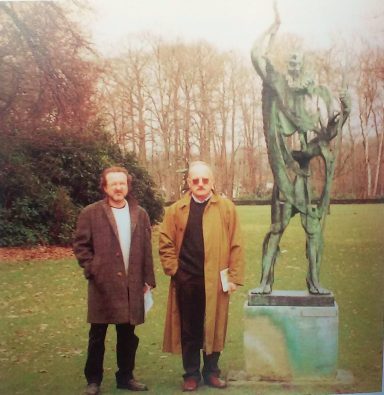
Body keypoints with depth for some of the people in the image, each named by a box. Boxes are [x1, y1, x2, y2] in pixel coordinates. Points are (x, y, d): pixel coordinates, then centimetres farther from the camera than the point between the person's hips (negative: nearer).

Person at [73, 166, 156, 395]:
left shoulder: (140, 214, 8)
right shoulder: (91, 213, -2)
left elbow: (147, 250, 9)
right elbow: (81, 245, 0)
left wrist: (148, 279, 6)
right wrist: (92, 269, -9)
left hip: (132, 285, 3)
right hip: (103, 284, -3)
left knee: (128, 334, 12)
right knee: (97, 335, 7)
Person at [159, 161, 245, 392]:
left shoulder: (227, 208, 0)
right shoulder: (176, 210, 3)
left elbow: (236, 245, -2)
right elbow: (166, 244, 5)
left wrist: (234, 277, -5)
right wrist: (174, 270, -3)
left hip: (215, 280, 0)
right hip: (186, 281, 1)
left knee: (214, 328, 11)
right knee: (189, 330, 10)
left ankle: (212, 372, 28)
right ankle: (191, 374, 25)